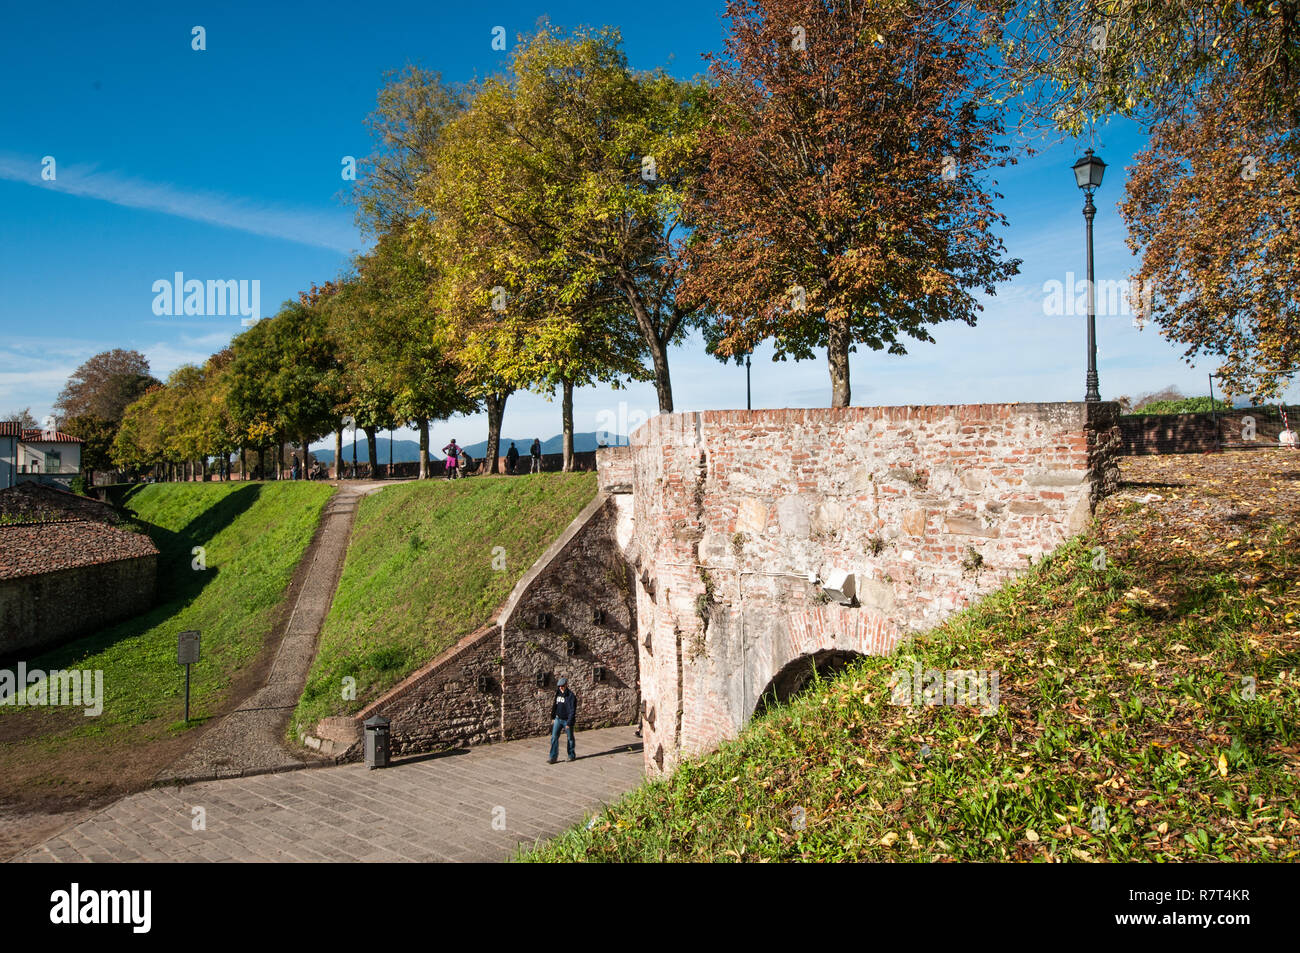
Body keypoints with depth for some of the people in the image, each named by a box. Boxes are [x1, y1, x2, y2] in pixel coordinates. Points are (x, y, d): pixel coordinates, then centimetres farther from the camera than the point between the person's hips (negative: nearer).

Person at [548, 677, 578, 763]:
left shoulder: (571, 696, -17)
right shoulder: (558, 694, 3)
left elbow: (572, 711, -19)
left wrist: (568, 723, -22)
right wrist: (553, 718, 15)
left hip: (567, 720, -5)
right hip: (558, 719, 5)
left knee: (570, 738, 10)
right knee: (554, 737, -4)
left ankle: (571, 756, 25)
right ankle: (553, 758, -2)